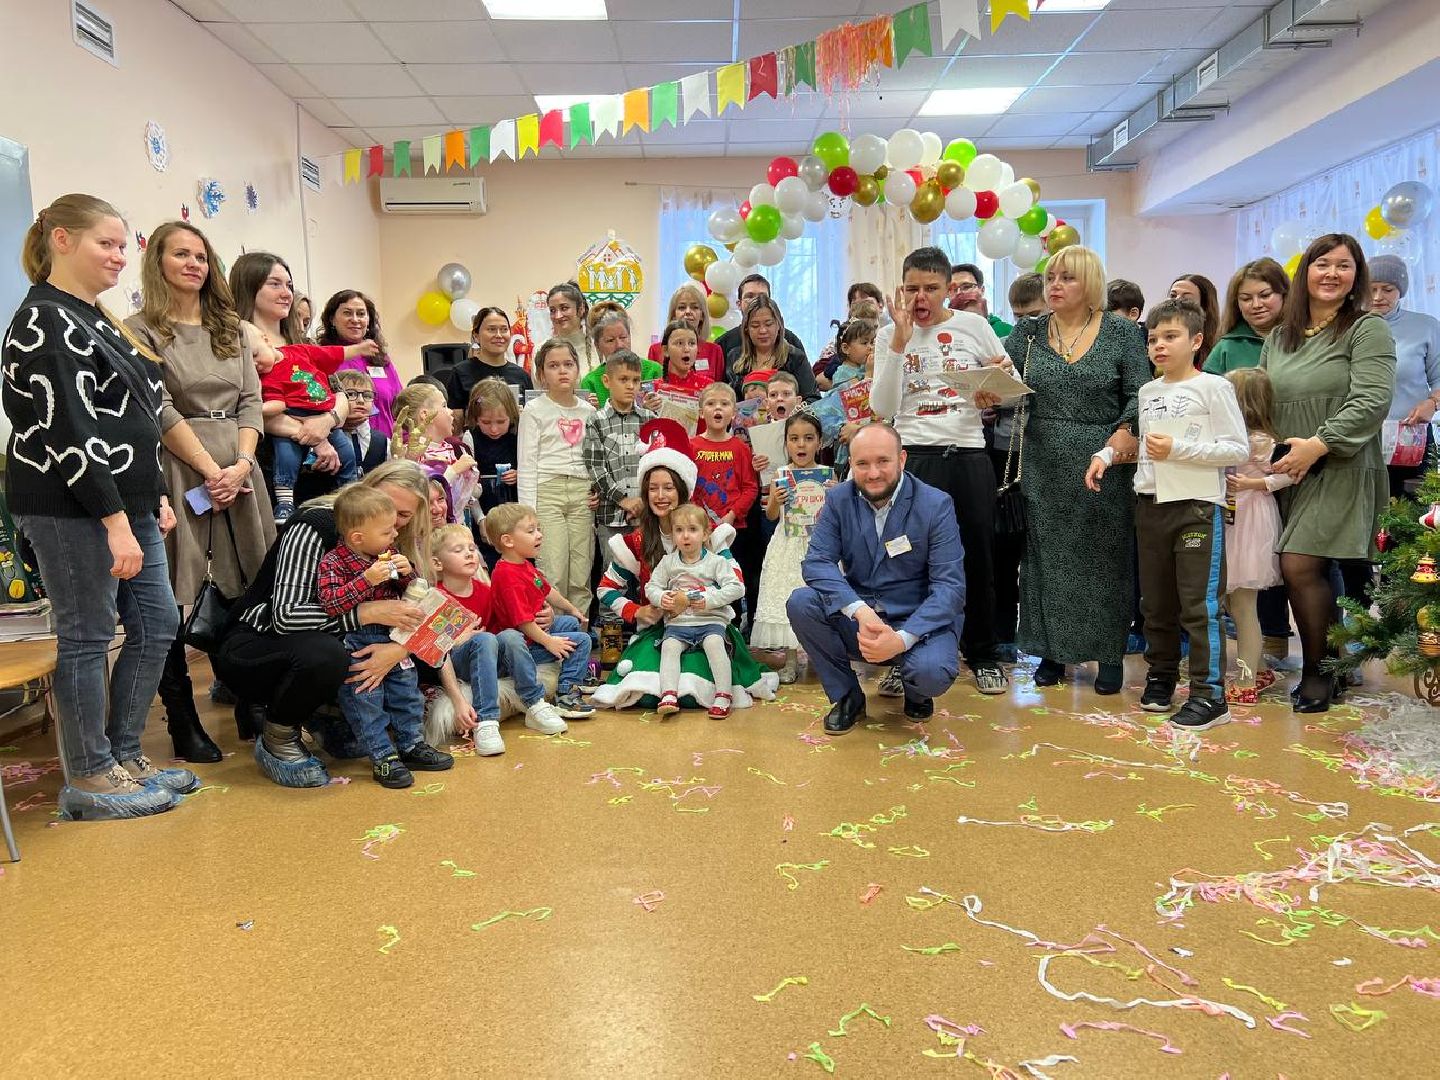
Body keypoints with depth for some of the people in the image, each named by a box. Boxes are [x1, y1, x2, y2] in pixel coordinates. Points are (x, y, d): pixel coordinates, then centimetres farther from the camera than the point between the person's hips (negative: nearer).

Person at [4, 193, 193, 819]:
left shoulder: (91, 316, 17)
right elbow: (67, 434, -19)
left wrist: (155, 497, 18)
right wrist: (115, 522, -21)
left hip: (123, 501, 10)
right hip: (72, 509, -10)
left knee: (157, 623, 11)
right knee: (86, 638, -1)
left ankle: (122, 755, 23)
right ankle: (89, 780, 12)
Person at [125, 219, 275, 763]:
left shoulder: (230, 328, 17)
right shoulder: (141, 330, 0)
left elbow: (251, 400, 10)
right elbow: (161, 412, -8)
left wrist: (241, 465, -5)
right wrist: (210, 470, -12)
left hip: (239, 471, 5)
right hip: (179, 470, -5)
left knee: (248, 591, 7)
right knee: (172, 601, -1)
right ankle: (183, 722, 8)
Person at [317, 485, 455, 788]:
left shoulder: (388, 556, 4)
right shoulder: (332, 563, -15)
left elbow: (409, 594, 15)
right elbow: (330, 603, -28)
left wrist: (407, 573, -8)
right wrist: (367, 579, -34)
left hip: (392, 640, 6)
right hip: (356, 644, -6)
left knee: (406, 691, 13)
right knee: (365, 701, -4)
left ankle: (413, 745, 26)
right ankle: (383, 757, 5)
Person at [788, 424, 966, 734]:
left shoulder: (936, 505, -11)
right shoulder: (838, 499, -3)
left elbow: (949, 587, -16)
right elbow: (816, 563, -12)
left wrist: (902, 639, -30)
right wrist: (860, 611, -30)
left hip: (918, 621, -3)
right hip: (855, 618, 3)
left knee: (931, 672, -33)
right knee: (800, 603, -23)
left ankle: (916, 693, 9)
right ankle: (846, 696, -1)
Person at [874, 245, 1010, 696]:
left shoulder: (974, 325, 5)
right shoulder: (891, 337, 4)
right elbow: (883, 406, -8)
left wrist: (995, 396, -11)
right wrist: (901, 340, -12)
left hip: (969, 455, 1)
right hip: (914, 456, -1)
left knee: (978, 557, 9)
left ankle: (983, 654, 24)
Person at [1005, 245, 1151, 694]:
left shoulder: (1122, 332, 1)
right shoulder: (1028, 332, 7)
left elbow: (1139, 395, -4)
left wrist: (1126, 430, -20)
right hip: (1044, 466, 2)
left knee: (1104, 556, 5)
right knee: (1046, 556, 6)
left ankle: (1110, 654, 17)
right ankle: (1052, 649, 18)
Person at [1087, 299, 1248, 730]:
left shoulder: (1213, 387, -6)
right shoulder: (1147, 392, 12)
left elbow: (1239, 449, -11)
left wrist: (1179, 449, -18)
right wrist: (1105, 455, 8)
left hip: (1197, 507, -6)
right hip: (1150, 505, 7)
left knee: (1198, 603, -7)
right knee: (1155, 602, 14)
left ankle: (1209, 695, -2)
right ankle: (1161, 677, 27)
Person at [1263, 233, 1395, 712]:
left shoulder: (1367, 330, -2)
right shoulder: (1279, 337, 16)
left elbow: (1372, 401, -13)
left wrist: (1318, 444, -20)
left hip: (1341, 470, -6)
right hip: (1288, 471, 6)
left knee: (1300, 566, -14)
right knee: (1300, 570, 4)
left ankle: (1318, 672, 2)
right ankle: (1321, 668, 16)